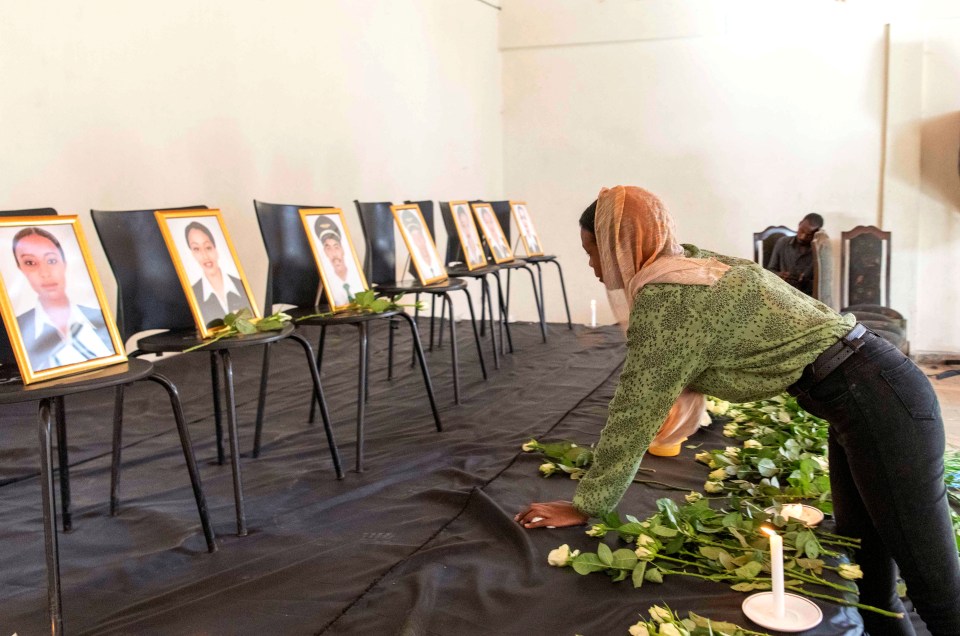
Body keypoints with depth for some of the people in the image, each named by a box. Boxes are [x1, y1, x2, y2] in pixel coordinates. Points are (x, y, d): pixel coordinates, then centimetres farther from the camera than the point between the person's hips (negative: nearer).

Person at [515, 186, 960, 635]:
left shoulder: (664, 298, -17)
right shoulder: (696, 265, 12)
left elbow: (636, 409, -13)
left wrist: (586, 505, -2)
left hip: (878, 402, -9)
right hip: (874, 387, 9)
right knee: (865, 565, 18)